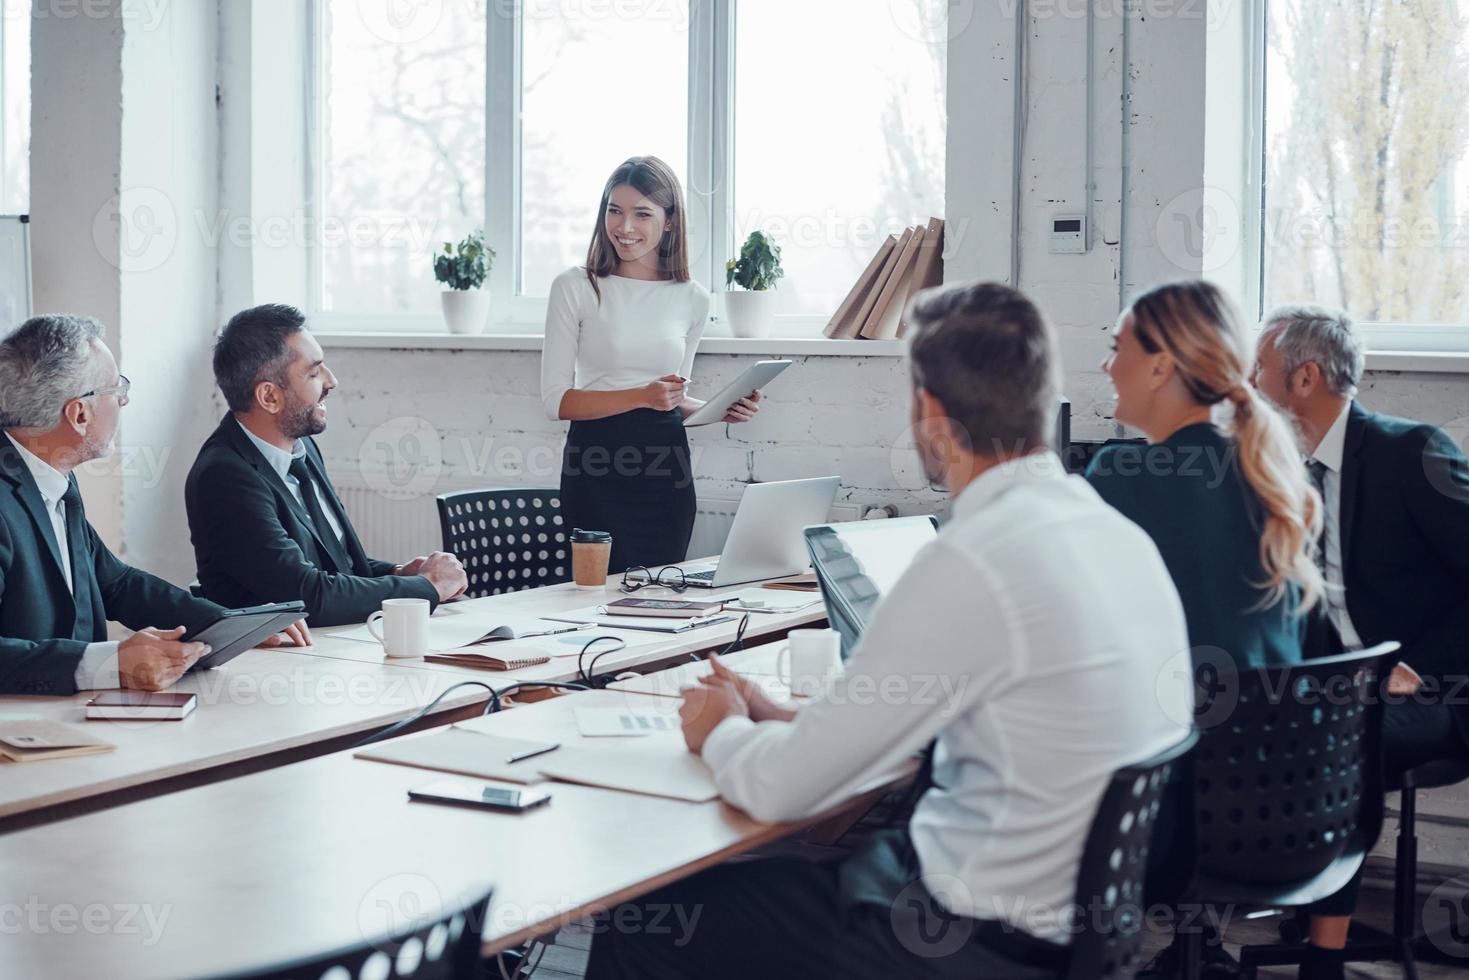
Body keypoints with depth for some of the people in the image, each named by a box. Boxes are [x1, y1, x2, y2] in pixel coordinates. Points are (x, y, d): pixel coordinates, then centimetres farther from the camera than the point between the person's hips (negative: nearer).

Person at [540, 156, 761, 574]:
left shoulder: (692, 299, 9)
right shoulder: (575, 288, -2)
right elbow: (556, 398, -7)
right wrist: (641, 396, -18)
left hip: (666, 470, 3)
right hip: (596, 465, -3)